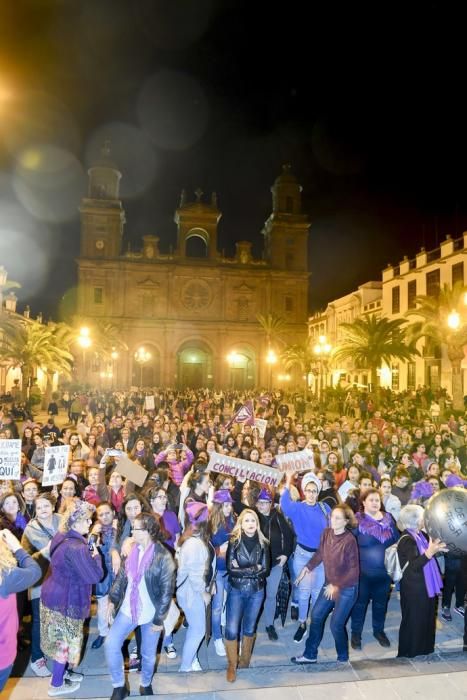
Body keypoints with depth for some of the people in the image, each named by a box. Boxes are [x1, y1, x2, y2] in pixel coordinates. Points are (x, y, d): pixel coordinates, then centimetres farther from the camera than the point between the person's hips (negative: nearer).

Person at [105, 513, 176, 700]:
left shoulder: (163, 557, -20)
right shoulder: (132, 550, -2)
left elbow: (167, 590, -16)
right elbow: (121, 577, 9)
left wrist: (159, 619, -14)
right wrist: (113, 600, 4)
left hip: (150, 613, -4)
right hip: (128, 609, 5)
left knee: (148, 653, 13)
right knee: (111, 644, -4)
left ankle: (146, 684, 42)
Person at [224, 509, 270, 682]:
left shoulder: (263, 544, -4)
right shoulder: (234, 542, -10)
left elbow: (265, 571, -7)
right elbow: (231, 570, -15)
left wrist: (243, 570, -16)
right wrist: (254, 569, -17)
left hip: (256, 591, 2)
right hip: (236, 591, -2)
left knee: (249, 628, 17)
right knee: (232, 630, -2)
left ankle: (245, 662, 38)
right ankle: (232, 665, 20)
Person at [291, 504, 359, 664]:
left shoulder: (349, 540, -25)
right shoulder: (326, 533, -9)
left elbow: (354, 569, -19)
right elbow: (320, 554, 7)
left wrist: (337, 585, -20)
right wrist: (307, 567, -2)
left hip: (347, 588, -6)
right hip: (330, 584, 6)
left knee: (336, 624, 3)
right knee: (316, 616, 10)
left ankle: (343, 657, 31)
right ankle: (310, 655, 27)